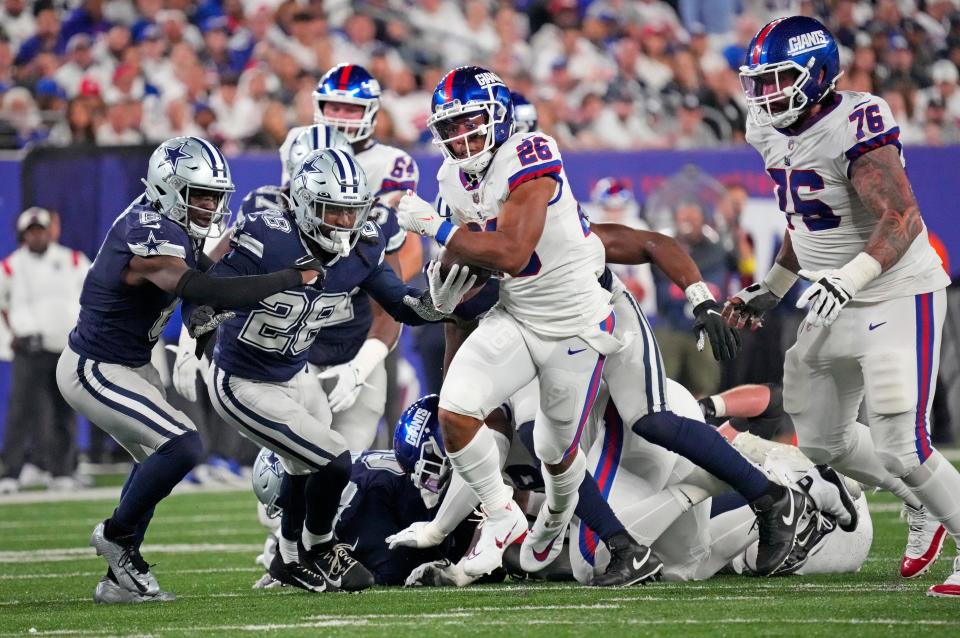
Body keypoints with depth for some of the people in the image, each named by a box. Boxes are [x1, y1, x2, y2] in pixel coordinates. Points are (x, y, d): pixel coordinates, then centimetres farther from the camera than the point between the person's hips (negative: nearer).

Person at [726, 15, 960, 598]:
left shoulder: (854, 130, -22)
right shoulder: (775, 135, 6)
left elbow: (902, 221, -30)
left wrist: (848, 278, -40)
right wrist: (771, 289, 21)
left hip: (899, 299, -9)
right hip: (836, 308, 9)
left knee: (901, 449, -15)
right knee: (823, 440, 17)